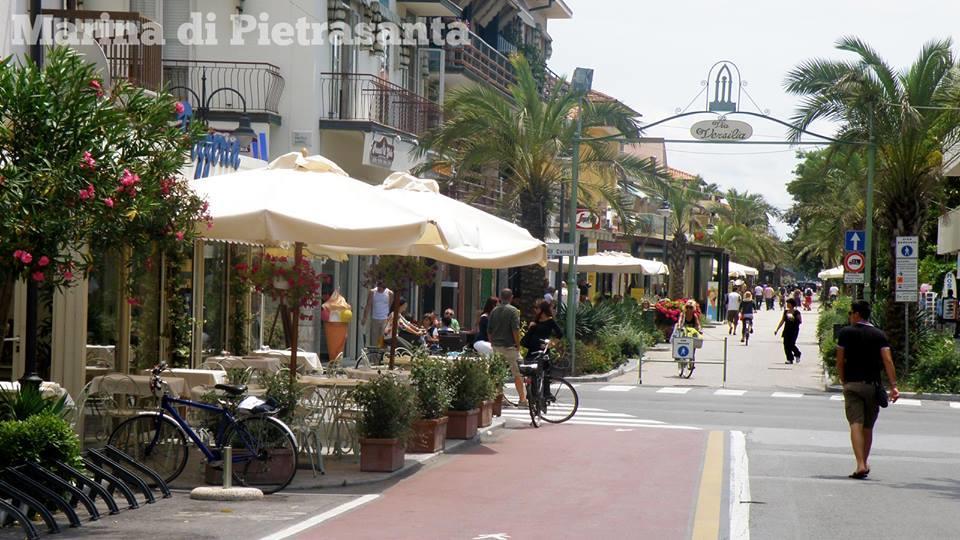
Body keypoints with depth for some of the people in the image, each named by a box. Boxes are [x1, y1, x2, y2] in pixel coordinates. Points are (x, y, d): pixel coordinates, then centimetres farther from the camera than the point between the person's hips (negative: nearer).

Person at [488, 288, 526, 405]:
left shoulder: (494, 311, 9)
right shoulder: (513, 311, -9)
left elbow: (489, 330, 11)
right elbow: (515, 330, -15)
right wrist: (518, 345, -8)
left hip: (496, 346, 6)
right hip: (509, 346, -6)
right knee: (517, 373, -1)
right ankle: (522, 399, -4)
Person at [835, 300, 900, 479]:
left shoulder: (846, 333, -1)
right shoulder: (879, 335, 4)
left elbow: (840, 361, -1)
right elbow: (888, 360, -7)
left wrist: (843, 382, 12)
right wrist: (894, 386, -10)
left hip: (852, 384, -2)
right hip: (873, 384, 2)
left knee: (856, 424, -8)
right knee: (868, 427, 15)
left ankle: (860, 465, -22)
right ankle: (865, 463, 27)